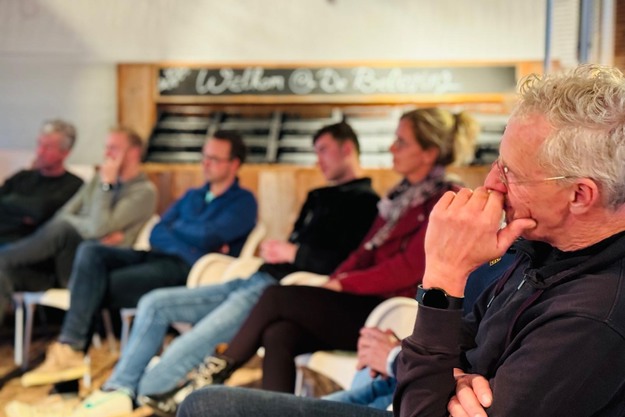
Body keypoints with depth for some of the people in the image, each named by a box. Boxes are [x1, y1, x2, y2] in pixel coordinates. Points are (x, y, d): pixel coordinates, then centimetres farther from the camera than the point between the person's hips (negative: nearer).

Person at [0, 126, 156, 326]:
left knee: (63, 228, -34)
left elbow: (98, 228, -13)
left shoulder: (144, 191, -1)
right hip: (62, 260, 6)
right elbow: (62, 215, 11)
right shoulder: (99, 179, 22)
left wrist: (105, 184, -6)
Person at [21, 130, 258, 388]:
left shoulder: (243, 202, 4)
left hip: (186, 270, -7)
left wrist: (174, 229, 7)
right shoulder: (192, 196, 26)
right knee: (90, 251, -19)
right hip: (155, 257, 7)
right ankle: (69, 349, -28)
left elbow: (206, 238, -13)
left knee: (98, 287, -22)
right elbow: (156, 236, 13)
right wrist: (187, 245, -7)